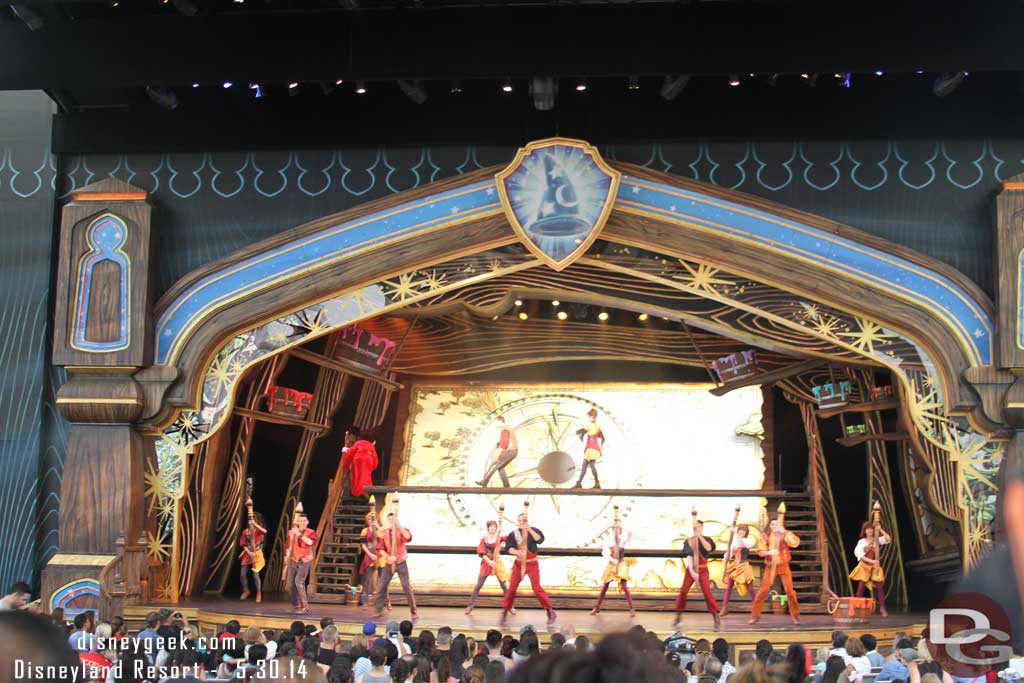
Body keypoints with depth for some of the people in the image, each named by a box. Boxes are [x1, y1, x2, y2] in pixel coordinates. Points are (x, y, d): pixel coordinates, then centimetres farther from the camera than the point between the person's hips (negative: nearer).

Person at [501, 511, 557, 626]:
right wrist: (516, 552, -32)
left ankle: (550, 612, 2)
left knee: (537, 588, -8)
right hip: (519, 564, 2)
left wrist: (529, 529, -27)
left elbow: (540, 540, -24)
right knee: (511, 588, 1)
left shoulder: (534, 530, -5)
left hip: (532, 564, -2)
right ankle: (505, 612, 11)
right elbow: (508, 548, -12)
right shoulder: (514, 534, -2)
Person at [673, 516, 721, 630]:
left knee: (707, 593, -12)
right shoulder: (689, 541, 0)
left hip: (702, 570, -1)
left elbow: (708, 548, -21)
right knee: (683, 592, -6)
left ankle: (716, 618, -3)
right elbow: (688, 556, -11)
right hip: (690, 569, 1)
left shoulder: (706, 539, 2)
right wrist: (691, 571, -22)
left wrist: (700, 536, -22)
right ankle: (677, 617, 9)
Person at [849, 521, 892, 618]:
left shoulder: (877, 540, 3)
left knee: (880, 587, -4)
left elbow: (888, 539, -12)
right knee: (861, 587, -6)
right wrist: (871, 561, -21)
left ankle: (882, 608, 5)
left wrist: (880, 529, -14)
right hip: (864, 566, -1)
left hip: (875, 566, 1)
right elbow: (860, 555, -10)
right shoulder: (861, 542, -1)